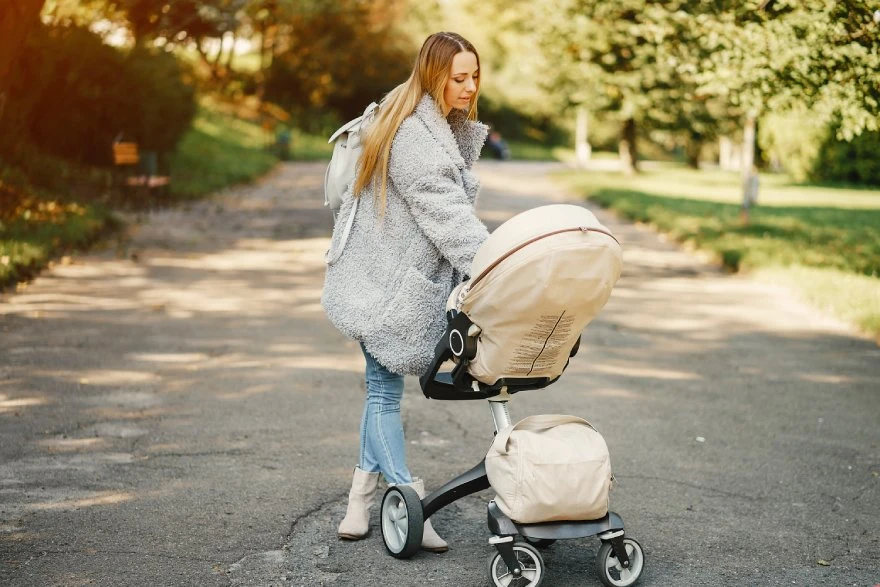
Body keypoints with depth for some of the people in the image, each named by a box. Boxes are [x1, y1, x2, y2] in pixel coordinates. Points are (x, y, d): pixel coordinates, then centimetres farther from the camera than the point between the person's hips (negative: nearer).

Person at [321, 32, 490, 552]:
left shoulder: (451, 129, 11)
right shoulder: (411, 133, -20)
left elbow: (455, 208, 13)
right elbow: (446, 215, -27)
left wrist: (491, 264, 6)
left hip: (409, 281, 10)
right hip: (385, 284, -10)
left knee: (385, 388, 13)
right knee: (385, 390, -1)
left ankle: (361, 504, 21)